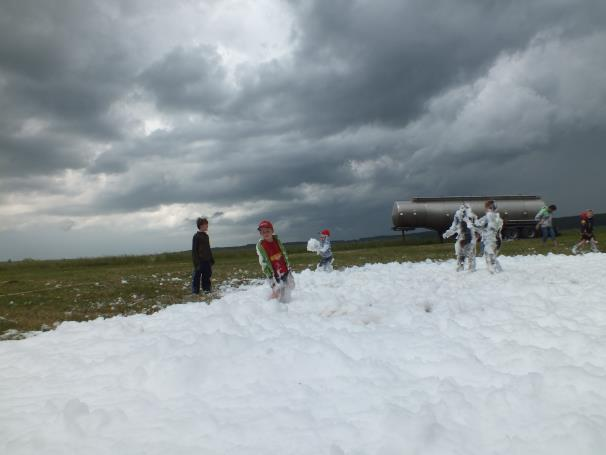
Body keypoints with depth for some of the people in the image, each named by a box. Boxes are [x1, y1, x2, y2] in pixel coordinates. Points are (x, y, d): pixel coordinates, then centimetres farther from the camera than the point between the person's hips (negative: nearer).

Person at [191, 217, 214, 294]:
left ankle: (207, 289, 17)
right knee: (197, 276, -3)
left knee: (207, 275, 10)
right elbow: (194, 250, -11)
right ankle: (195, 291, 0)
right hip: (200, 261, -8)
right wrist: (196, 261, -16)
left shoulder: (206, 235, 15)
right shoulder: (196, 236, -8)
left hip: (207, 260, 8)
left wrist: (212, 259, 18)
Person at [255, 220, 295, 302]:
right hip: (274, 275, -5)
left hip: (285, 271, 5)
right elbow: (263, 262, -12)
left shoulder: (277, 240, -1)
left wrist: (289, 267, 13)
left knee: (290, 286, 18)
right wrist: (270, 277, -13)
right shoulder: (260, 245, -14)